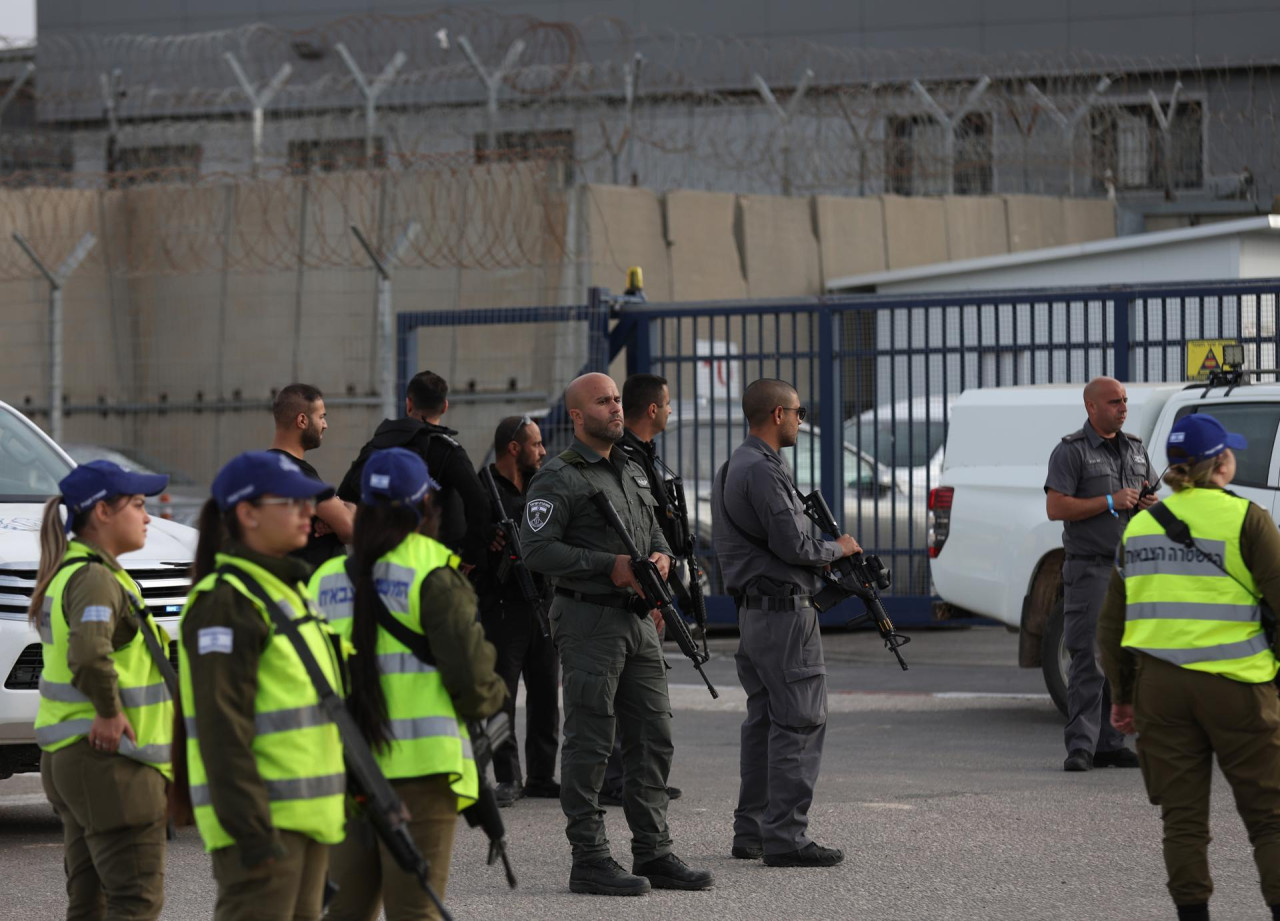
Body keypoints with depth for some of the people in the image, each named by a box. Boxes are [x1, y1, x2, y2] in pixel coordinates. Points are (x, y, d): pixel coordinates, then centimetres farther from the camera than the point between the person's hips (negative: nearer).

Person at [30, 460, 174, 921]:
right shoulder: (95, 578, -17)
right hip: (110, 761, -10)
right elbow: (89, 654, -36)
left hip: (71, 758, 10)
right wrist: (109, 712, -22)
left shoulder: (70, 573, 14)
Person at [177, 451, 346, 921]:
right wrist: (253, 831, -24)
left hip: (307, 812, 10)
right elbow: (223, 732, -20)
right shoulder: (226, 604, -15)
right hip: (262, 817, -10)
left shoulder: (290, 588, 17)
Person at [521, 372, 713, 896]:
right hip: (589, 620, -8)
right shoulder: (559, 478, -7)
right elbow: (537, 548, -16)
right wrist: (609, 566, -19)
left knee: (652, 739, 8)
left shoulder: (632, 473, 18)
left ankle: (653, 854, 15)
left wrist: (661, 558, 1)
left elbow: (656, 535, 25)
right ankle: (589, 860, -2)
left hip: (638, 619, 8)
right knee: (589, 744, -5)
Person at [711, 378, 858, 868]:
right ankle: (785, 836, -11)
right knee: (799, 723, -8)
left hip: (752, 608, 10)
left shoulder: (732, 468, 17)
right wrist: (838, 548, -2)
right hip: (785, 609, -10)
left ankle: (750, 831, 16)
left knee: (763, 722, 14)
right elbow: (791, 545, -20)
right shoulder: (764, 471, -16)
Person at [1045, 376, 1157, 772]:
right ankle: (1081, 746, -11)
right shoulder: (1071, 450, -4)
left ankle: (1110, 743, 11)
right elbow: (1055, 508, -12)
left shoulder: (1135, 449, 16)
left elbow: (1146, 497, 27)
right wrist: (1110, 502, -16)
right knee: (1089, 660, -10)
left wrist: (1147, 504, 2)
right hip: (1090, 567, -6)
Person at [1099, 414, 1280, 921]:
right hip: (1234, 687, -4)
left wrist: (1121, 695, 20)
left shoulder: (1140, 525, 9)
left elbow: (1112, 625, 13)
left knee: (1182, 817, 9)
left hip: (1160, 685, 4)